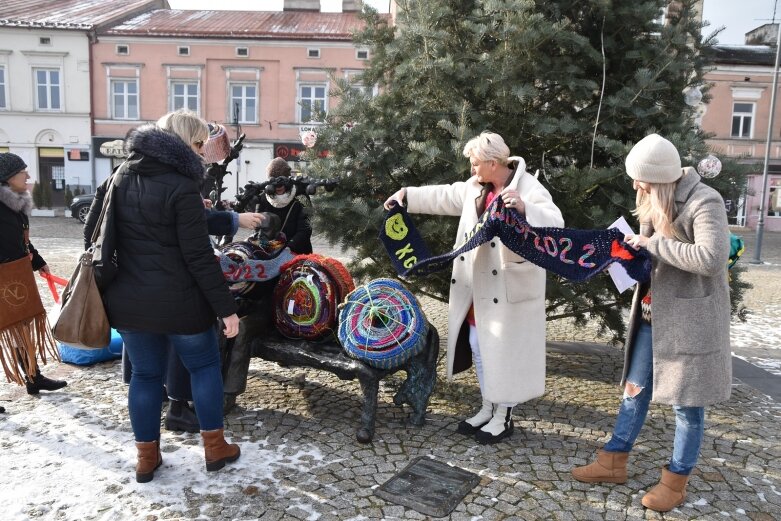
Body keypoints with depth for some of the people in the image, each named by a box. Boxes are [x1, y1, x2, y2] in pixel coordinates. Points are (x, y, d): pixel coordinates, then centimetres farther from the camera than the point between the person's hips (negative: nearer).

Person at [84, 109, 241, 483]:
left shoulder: (122, 177, 7)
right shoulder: (181, 186, -16)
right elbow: (198, 256, -18)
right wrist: (226, 307, -14)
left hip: (127, 300, 6)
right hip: (176, 301, -6)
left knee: (145, 373, 17)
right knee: (205, 365, 13)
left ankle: (146, 458, 25)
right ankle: (215, 448, 21)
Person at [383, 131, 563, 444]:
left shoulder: (529, 189, -15)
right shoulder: (476, 186, 7)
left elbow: (555, 223, -28)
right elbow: (443, 197, 20)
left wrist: (524, 208, -44)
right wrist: (407, 195, 18)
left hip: (509, 287, -8)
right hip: (478, 284, 8)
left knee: (505, 351, 3)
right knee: (479, 346, 16)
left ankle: (504, 417, 20)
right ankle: (487, 409, 32)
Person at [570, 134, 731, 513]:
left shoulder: (704, 203, -17)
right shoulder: (657, 201, 8)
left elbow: (711, 258, -30)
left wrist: (653, 244, -24)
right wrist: (632, 248, -4)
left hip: (688, 319, -8)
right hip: (652, 314, 8)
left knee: (686, 401, 7)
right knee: (635, 389, 14)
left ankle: (675, 481, 22)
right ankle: (613, 462, 26)